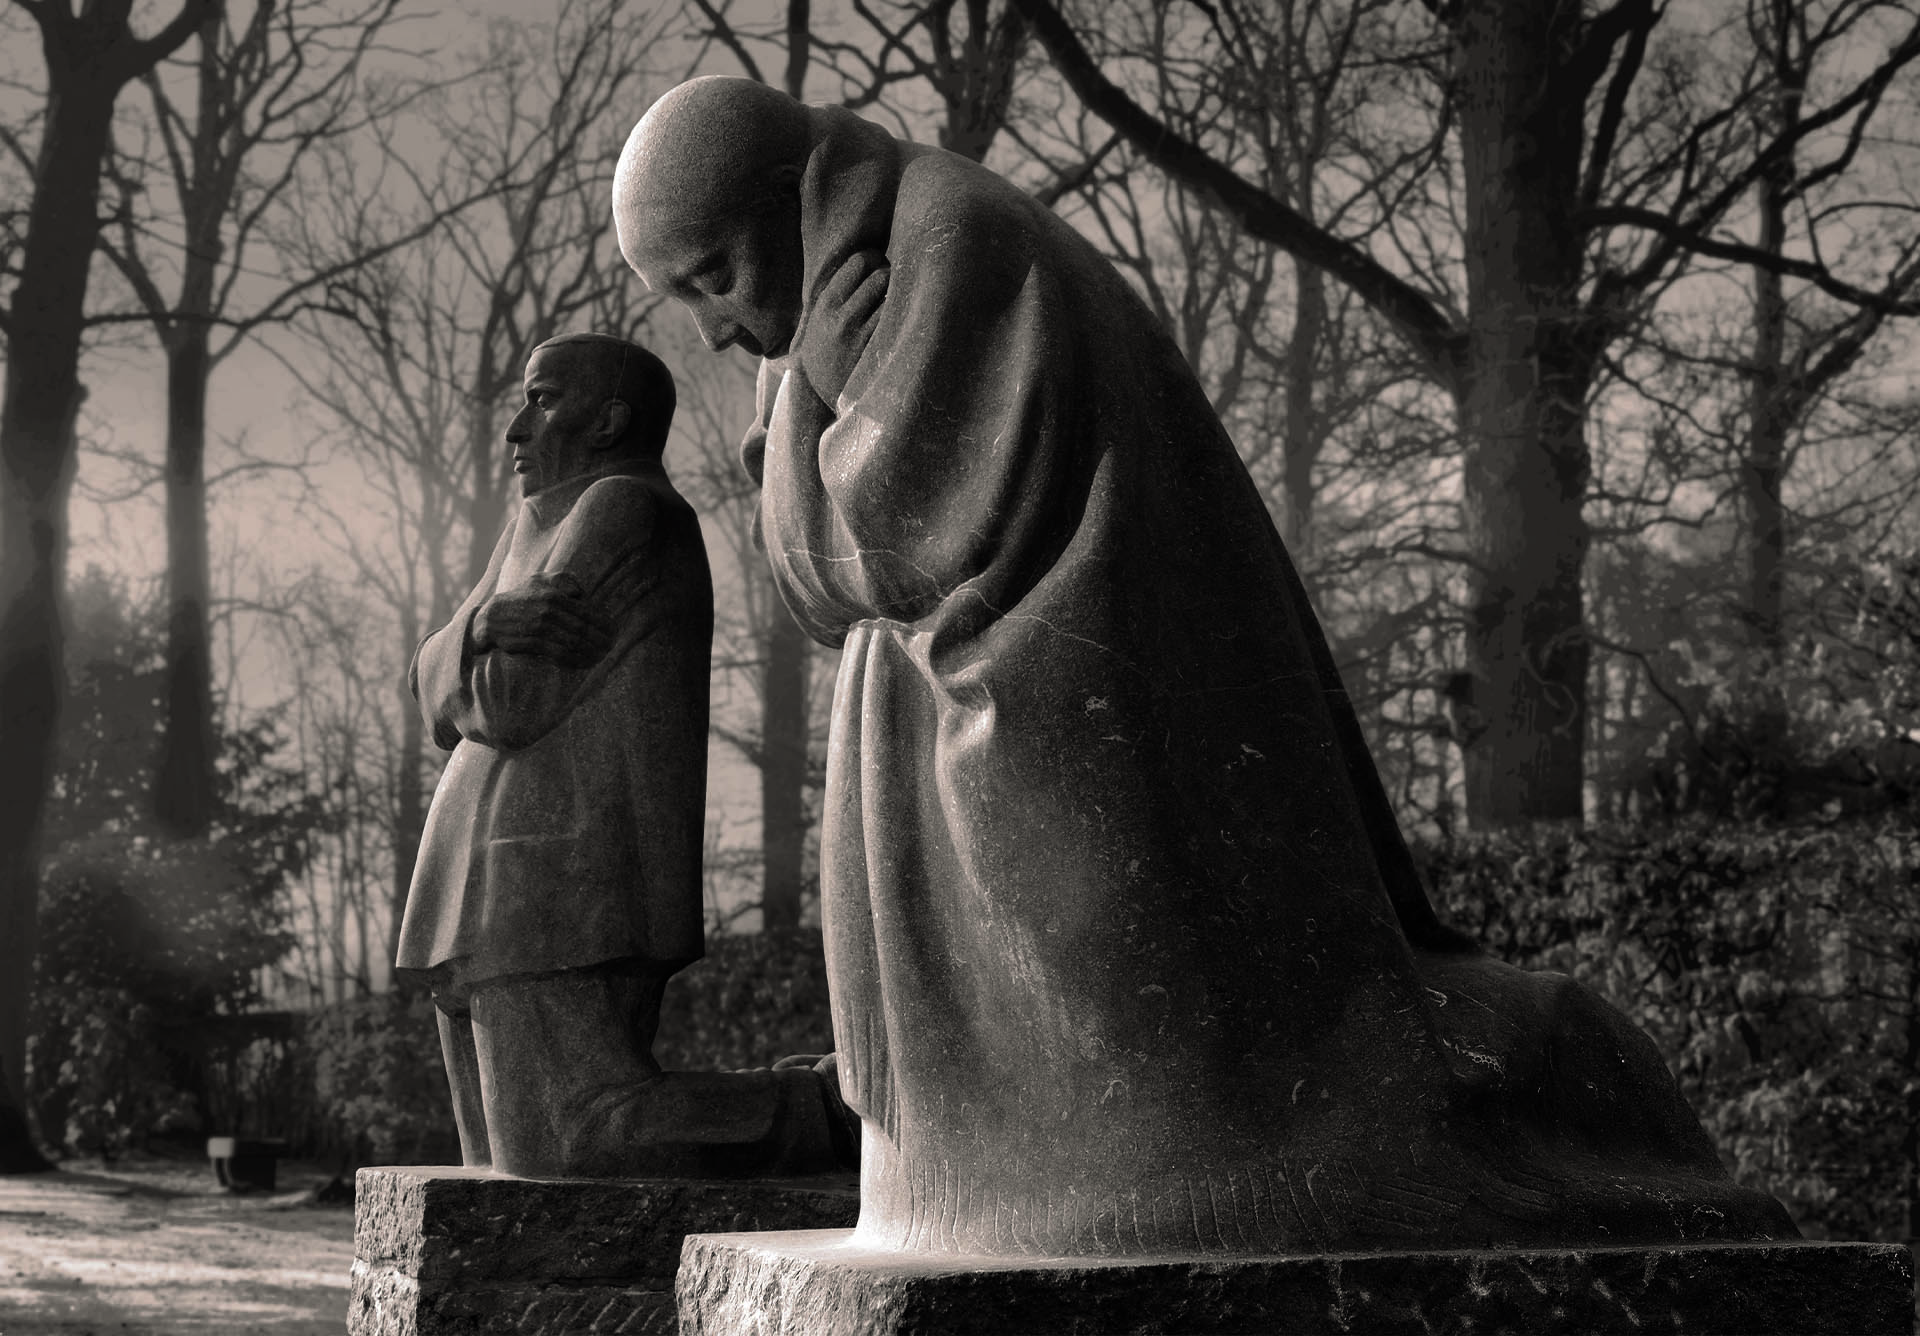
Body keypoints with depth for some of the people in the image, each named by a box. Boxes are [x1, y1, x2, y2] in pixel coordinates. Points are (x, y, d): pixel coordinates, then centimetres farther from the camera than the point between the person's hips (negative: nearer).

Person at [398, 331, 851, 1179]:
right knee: (515, 1183, 6)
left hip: (560, 895, -10)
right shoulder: (547, 524, 23)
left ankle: (835, 1116, -10)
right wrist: (484, 626, -8)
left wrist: (475, 664, 5)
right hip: (494, 917, 10)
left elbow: (514, 704, -14)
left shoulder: (621, 509, -6)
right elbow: (434, 688, 11)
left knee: (574, 1150, -21)